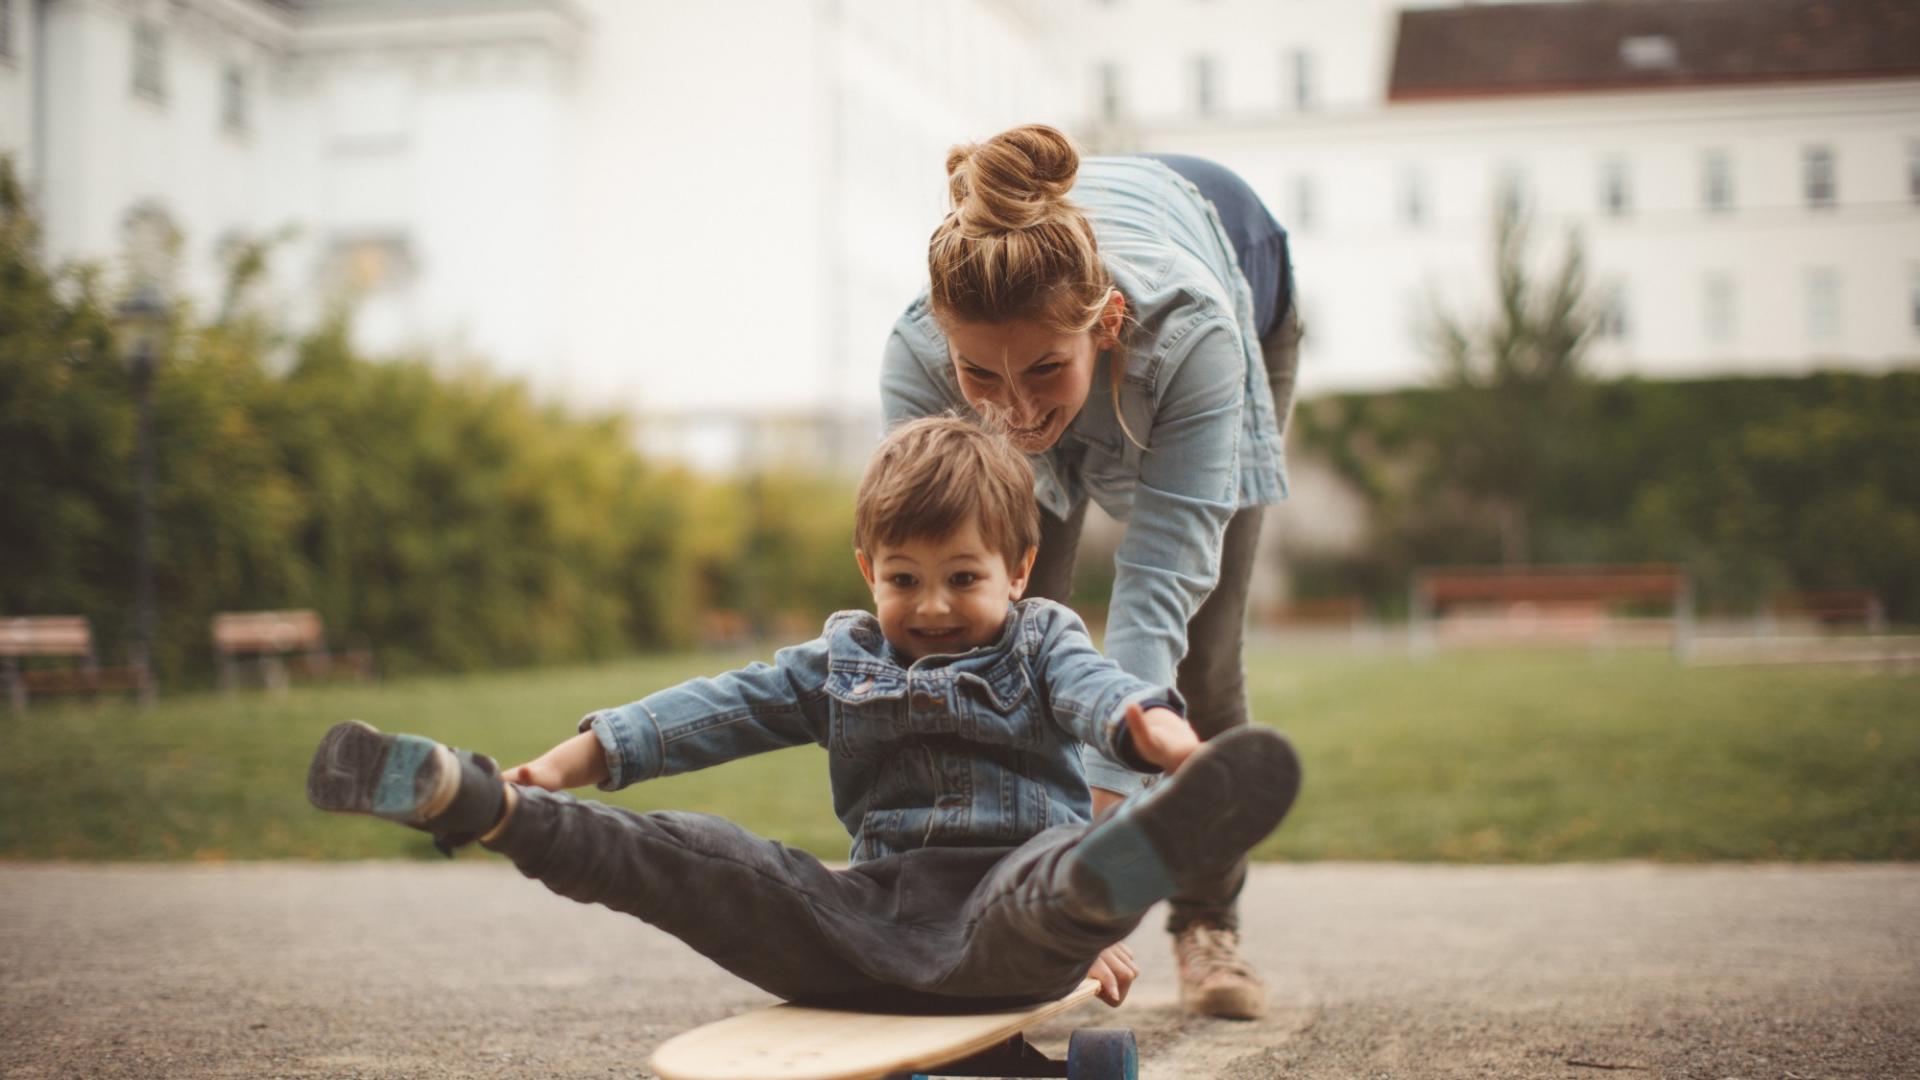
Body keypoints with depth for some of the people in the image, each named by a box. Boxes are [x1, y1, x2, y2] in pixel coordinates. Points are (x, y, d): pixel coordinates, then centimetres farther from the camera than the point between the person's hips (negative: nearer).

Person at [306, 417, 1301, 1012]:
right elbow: (722, 709, 12)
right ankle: (481, 809, -19)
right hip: (868, 920, 5)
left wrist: (1151, 726, -35)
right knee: (701, 858, -13)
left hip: (999, 922, -4)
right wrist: (587, 754, -1)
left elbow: (1094, 687, -9)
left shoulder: (1039, 642, 13)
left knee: (1062, 868, -40)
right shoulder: (840, 661, 21)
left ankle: (1131, 861, -74)